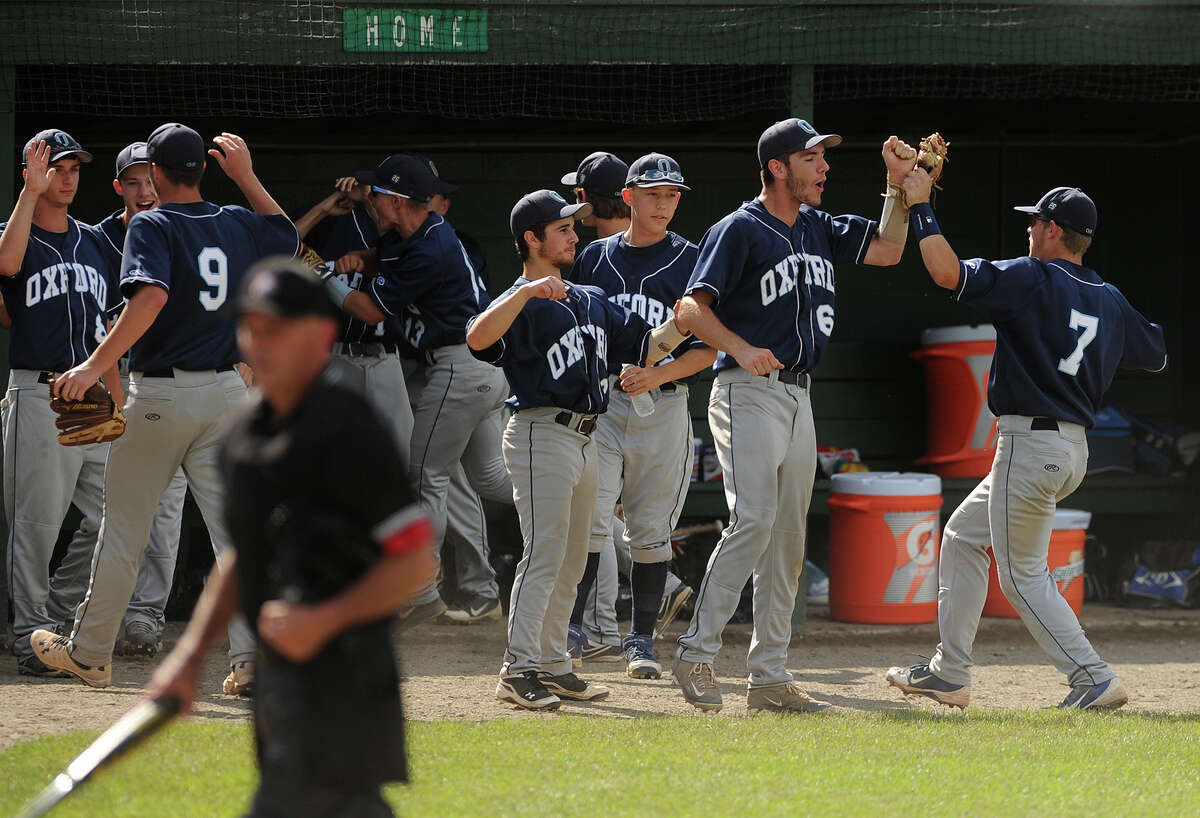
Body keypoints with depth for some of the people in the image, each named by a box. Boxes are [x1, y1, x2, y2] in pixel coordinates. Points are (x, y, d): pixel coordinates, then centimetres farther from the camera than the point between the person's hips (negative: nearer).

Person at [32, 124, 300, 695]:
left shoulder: (150, 226, -10)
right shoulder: (239, 225, 7)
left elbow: (151, 296, -27)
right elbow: (288, 237, 29)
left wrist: (96, 365, -30)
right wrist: (246, 177, 25)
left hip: (159, 396, -4)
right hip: (226, 392, 4)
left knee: (122, 530, 9)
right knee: (236, 528, 1)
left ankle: (89, 654, 20)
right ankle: (253, 660, -10)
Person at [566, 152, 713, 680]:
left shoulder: (690, 261, 4)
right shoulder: (596, 257, 10)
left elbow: (708, 348, 0)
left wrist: (658, 375, -16)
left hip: (663, 405, -1)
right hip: (598, 401, 1)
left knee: (651, 531, 4)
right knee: (588, 520, -11)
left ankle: (641, 639, 13)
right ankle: (573, 630, -7)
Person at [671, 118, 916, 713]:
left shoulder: (817, 229, 15)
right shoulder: (740, 230, -8)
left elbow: (886, 251, 18)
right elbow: (691, 310, -13)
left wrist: (899, 185, 5)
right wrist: (742, 349, -28)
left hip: (798, 397, 8)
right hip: (747, 395, -8)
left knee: (788, 536, 7)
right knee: (753, 520, -20)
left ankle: (769, 676, 10)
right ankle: (697, 653, -15)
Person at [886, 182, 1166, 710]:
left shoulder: (1031, 279, -13)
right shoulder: (1111, 300, 10)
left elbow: (947, 271, -22)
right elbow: (1156, 355, 22)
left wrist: (920, 206, -10)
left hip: (1030, 446, -9)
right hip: (1074, 447, 9)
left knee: (1022, 576, -1)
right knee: (964, 535, 20)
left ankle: (1094, 680, -8)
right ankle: (949, 674, 22)